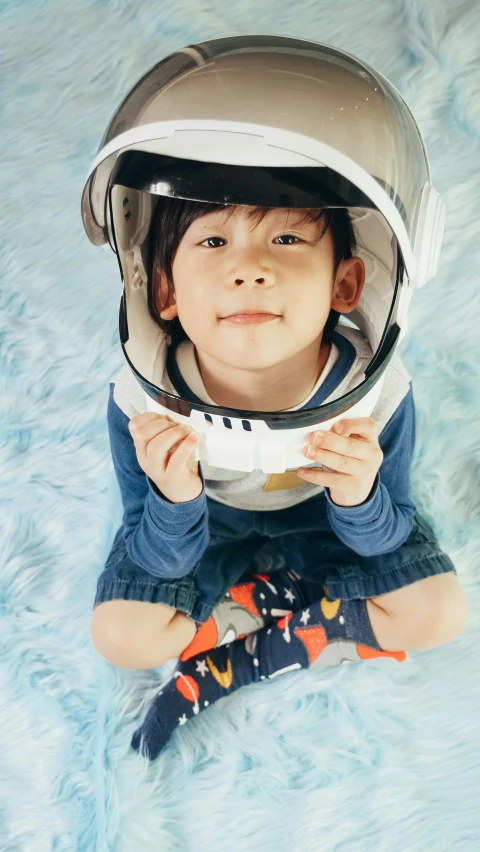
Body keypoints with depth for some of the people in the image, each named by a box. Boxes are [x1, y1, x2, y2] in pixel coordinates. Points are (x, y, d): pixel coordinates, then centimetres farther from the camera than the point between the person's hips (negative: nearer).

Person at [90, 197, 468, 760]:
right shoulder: (143, 402, -35)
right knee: (122, 636, -15)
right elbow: (163, 564, -23)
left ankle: (234, 663, -2)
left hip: (326, 513, 2)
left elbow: (380, 542, -18)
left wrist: (359, 500, -42)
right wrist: (173, 501, -46)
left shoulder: (379, 391, -34)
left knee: (437, 614, -10)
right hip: (202, 520, -1)